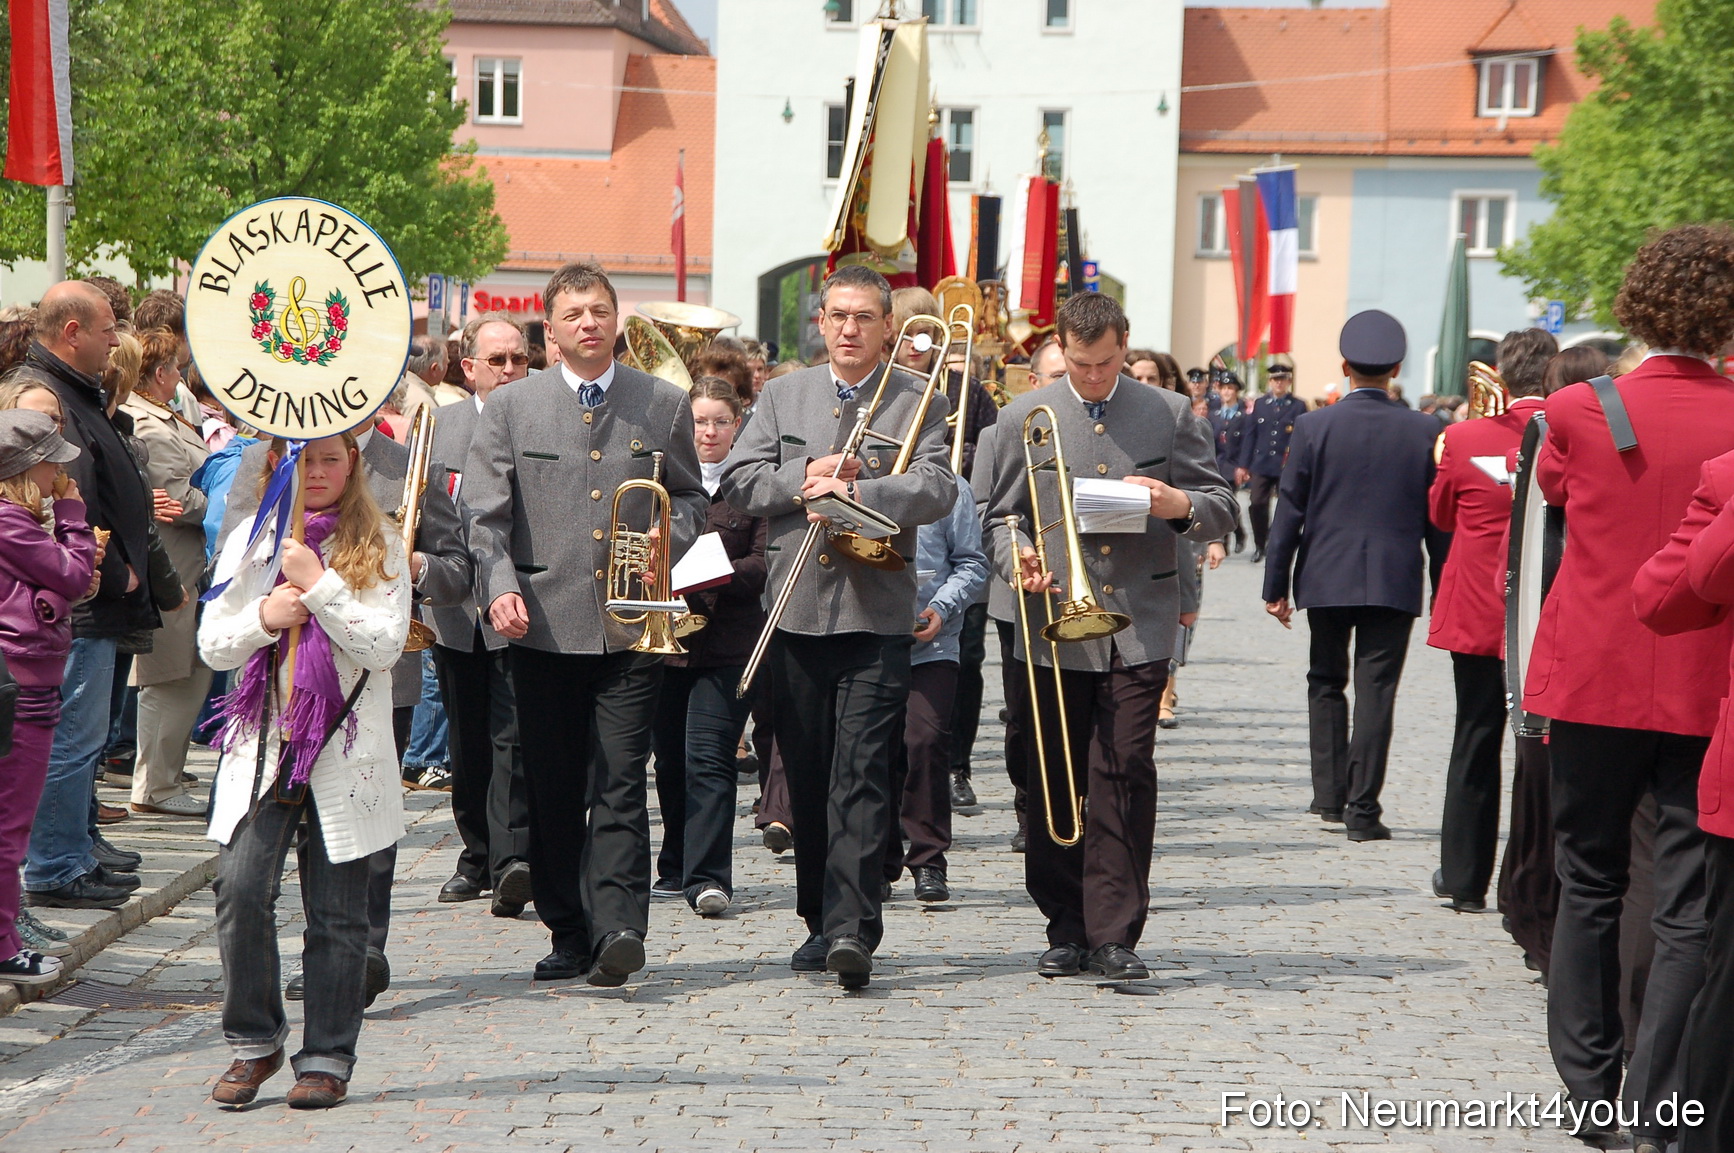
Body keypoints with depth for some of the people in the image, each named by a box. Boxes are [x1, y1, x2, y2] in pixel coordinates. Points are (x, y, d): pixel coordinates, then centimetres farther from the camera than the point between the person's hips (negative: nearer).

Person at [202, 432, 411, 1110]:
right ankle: (254, 1041, 6)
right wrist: (265, 617, -11)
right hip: (263, 743, 2)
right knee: (241, 888, -11)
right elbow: (213, 647, 7)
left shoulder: (378, 547, 1)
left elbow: (385, 646, -10)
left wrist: (319, 585, -16)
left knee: (337, 912, 1)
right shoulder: (249, 543, 9)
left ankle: (327, 1058, 13)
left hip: (347, 747, -2)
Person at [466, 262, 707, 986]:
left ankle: (618, 926, -16)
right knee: (552, 789, 5)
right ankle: (569, 934, 13)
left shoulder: (665, 405, 10)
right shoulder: (510, 408, 8)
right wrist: (501, 585, -13)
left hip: (630, 622, -1)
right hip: (544, 625, 1)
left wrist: (665, 542, -3)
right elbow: (486, 513, 3)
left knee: (619, 783, -10)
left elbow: (691, 497, 18)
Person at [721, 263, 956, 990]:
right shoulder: (782, 397, 13)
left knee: (861, 776, -12)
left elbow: (936, 490, -10)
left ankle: (853, 926, -17)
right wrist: (806, 477, -11)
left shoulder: (920, 403, 5)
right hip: (793, 611, 3)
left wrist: (854, 491, -23)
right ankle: (821, 922, 19)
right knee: (807, 779, 8)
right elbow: (738, 482, 5)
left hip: (875, 614, -3)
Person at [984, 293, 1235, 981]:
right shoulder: (1024, 418, 10)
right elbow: (1001, 515, 14)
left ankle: (1114, 936, -7)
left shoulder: (1170, 415, 8)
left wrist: (1179, 505, -12)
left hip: (1138, 629, -1)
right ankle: (1068, 931, 15)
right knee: (1054, 784, 3)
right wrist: (1016, 559, -8)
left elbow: (1222, 509, 10)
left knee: (1125, 775, -10)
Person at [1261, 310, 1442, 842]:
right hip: (1395, 581, 0)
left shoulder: (1314, 427, -5)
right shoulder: (1425, 432, -3)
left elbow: (1289, 512, -3)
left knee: (1326, 683, 16)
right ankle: (1362, 808, -2)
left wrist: (1276, 585, 4)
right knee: (1376, 692, 1)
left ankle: (1329, 794, 13)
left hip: (1326, 578, 0)